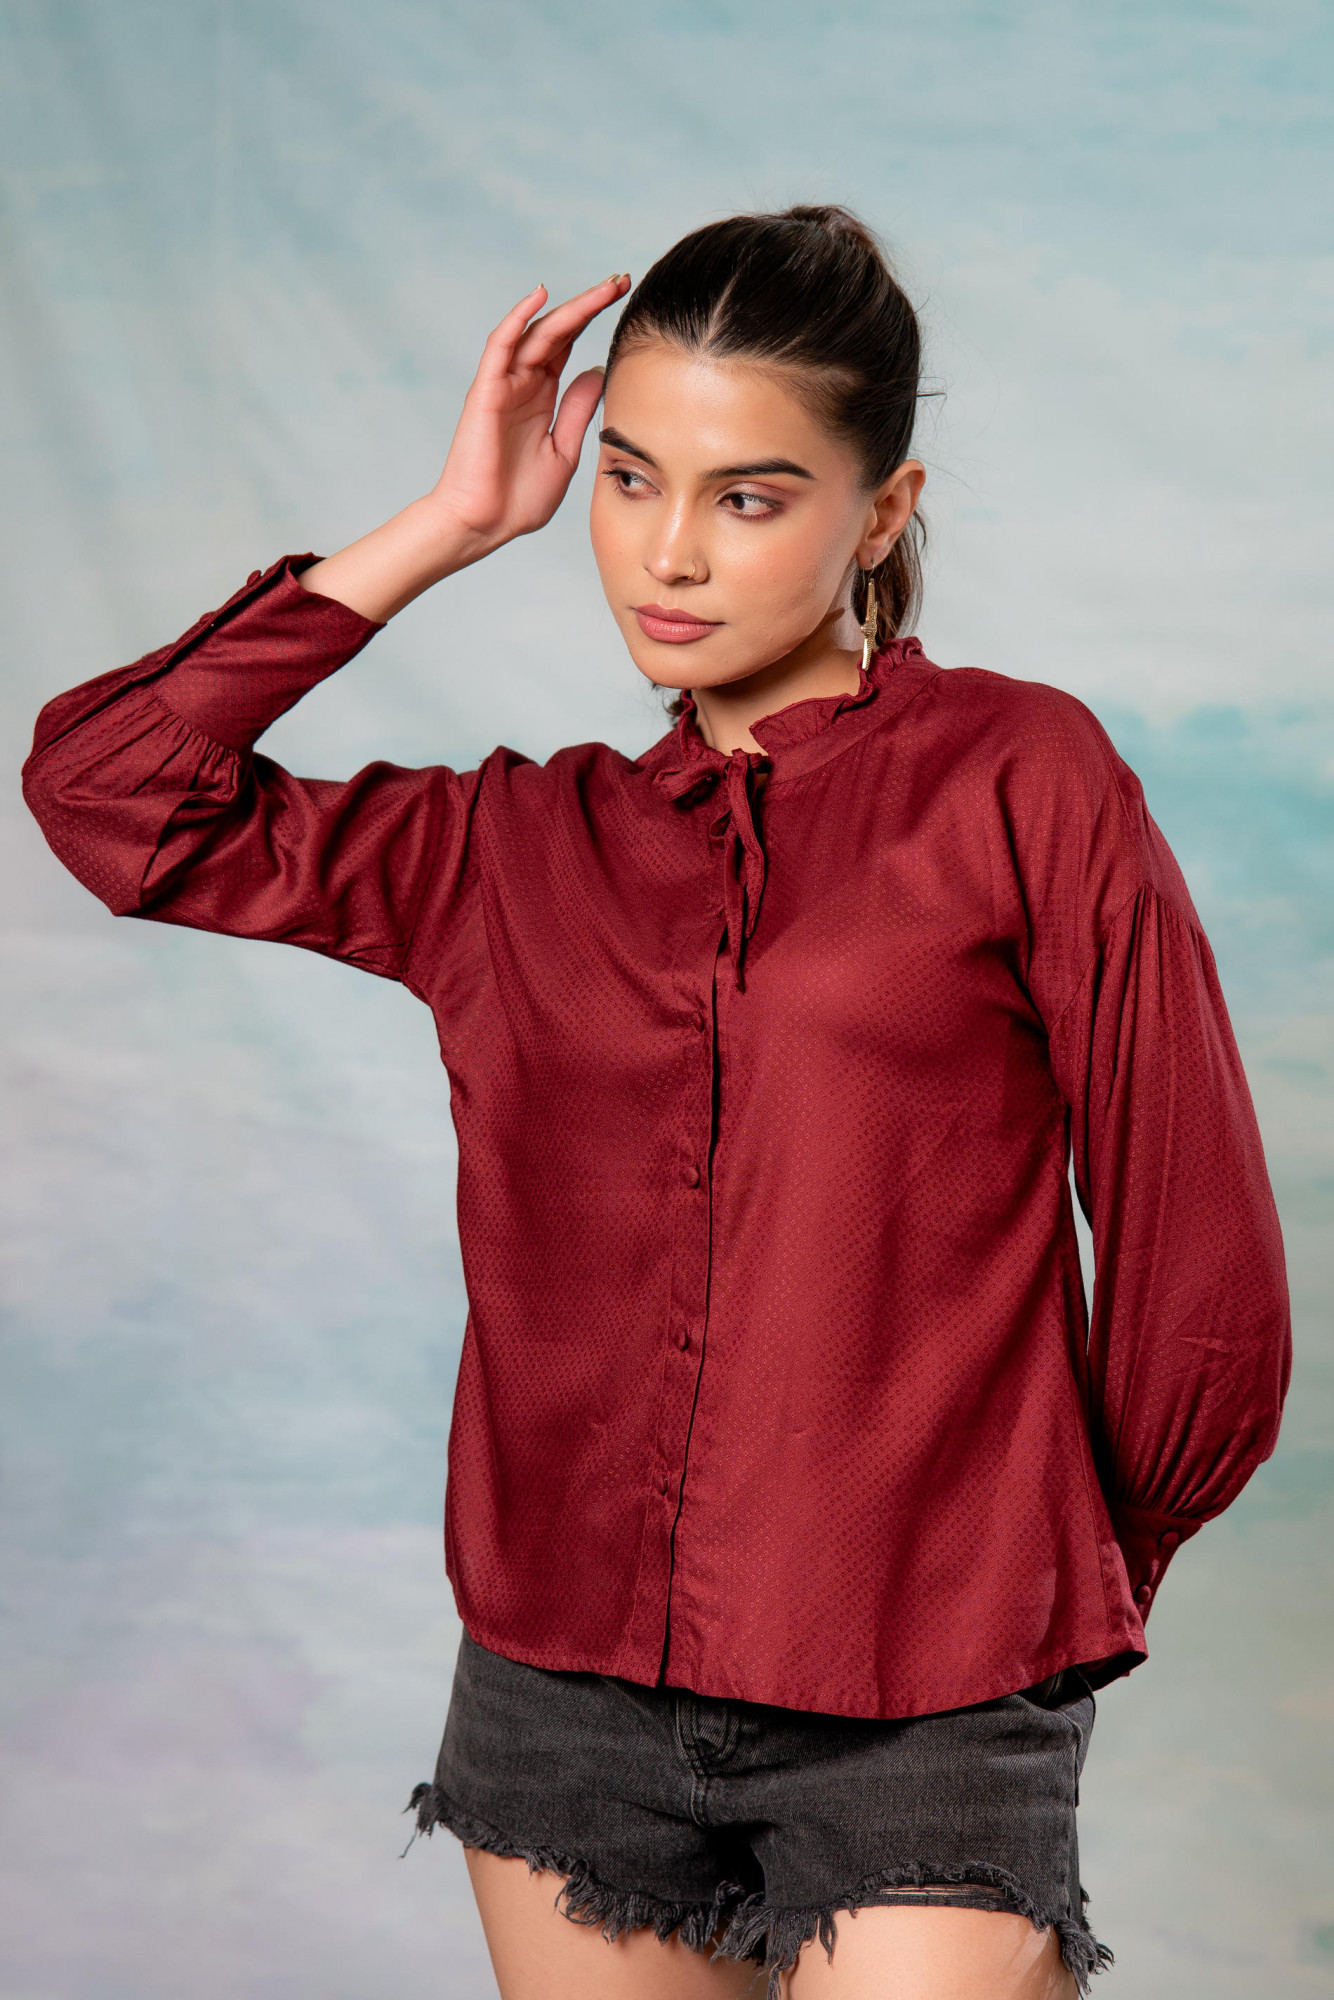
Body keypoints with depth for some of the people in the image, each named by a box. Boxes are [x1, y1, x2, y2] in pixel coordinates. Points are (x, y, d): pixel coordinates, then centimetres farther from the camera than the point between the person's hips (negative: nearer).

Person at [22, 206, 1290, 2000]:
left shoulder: (1022, 785, -3)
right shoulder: (529, 848, 8)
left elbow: (1201, 1279, 0)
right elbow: (105, 786, 5)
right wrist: (444, 530, 3)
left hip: (916, 1720, -4)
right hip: (567, 1694, 4)